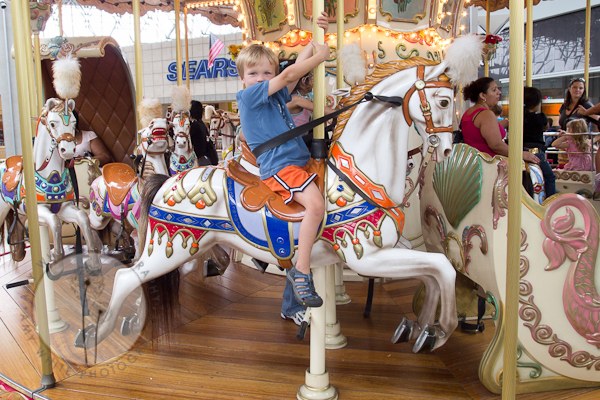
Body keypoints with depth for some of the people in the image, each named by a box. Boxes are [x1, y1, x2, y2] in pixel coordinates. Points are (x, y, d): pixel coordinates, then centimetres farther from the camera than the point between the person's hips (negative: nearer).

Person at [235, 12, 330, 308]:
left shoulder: (276, 96, 17)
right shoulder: (248, 96, -4)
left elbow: (297, 69, 20)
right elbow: (288, 75, -11)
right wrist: (320, 56, -1)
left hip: (299, 161, 10)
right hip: (279, 167, -9)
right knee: (316, 204, -29)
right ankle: (301, 272, -21)